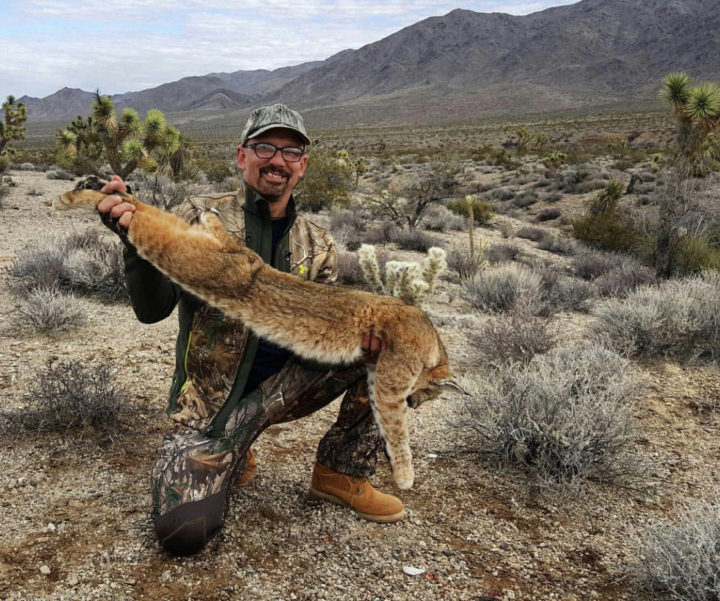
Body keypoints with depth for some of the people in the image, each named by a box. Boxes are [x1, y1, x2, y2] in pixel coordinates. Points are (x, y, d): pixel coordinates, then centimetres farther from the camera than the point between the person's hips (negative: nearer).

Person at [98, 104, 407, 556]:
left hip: (287, 384, 4)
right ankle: (233, 456, 13)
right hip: (211, 399, -3)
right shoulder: (201, 217, -6)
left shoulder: (318, 246, 6)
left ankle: (342, 474, 2)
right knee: (183, 531, -23)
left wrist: (360, 332, -24)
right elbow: (152, 310, -13)